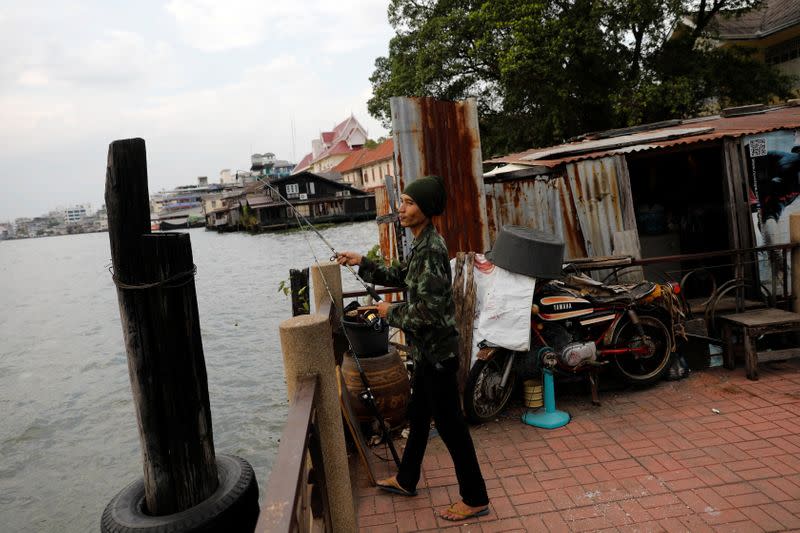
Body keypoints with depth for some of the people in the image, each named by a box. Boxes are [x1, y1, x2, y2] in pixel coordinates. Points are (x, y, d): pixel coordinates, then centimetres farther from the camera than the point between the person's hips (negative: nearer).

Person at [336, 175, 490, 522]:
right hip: (426, 349, 10)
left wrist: (391, 312, -13)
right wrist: (363, 264, 12)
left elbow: (427, 310, -28)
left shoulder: (431, 248, -24)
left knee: (449, 423, 2)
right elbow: (400, 276, 22)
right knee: (418, 415, 22)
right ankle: (406, 480, 41)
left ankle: (476, 499, 19)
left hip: (437, 350, -10)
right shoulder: (422, 244, 7)